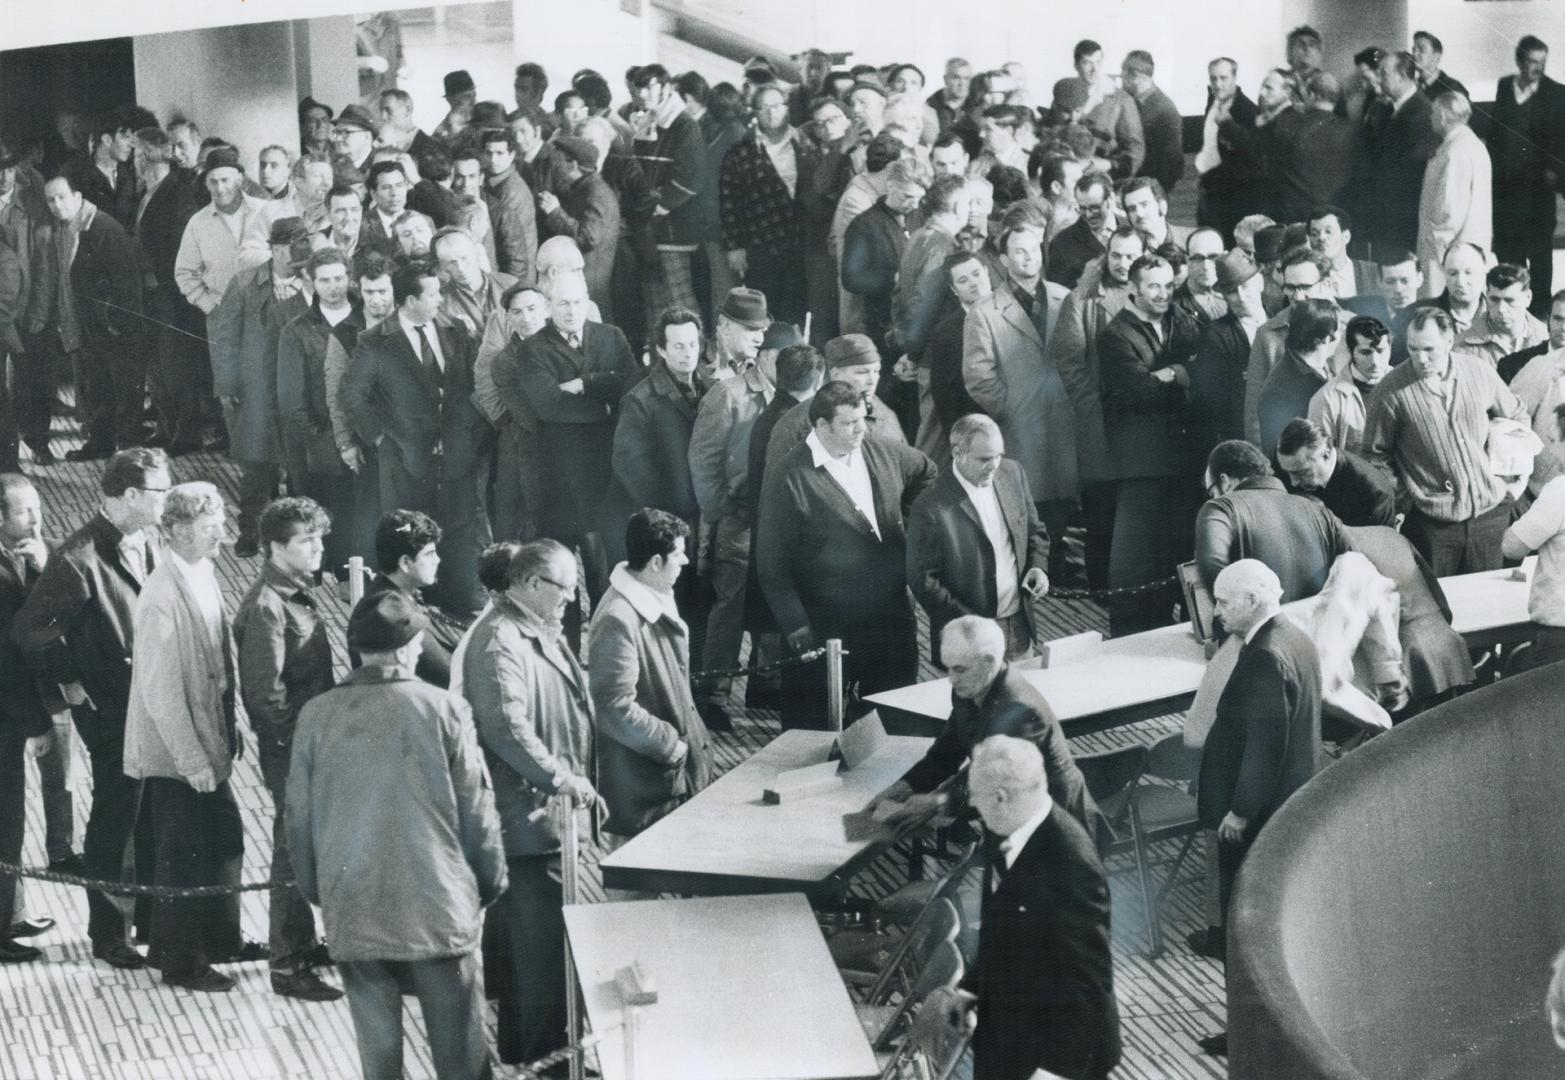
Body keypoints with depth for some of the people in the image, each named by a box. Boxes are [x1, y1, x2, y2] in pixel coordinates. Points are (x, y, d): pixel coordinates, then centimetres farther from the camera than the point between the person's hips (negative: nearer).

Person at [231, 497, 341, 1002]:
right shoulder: (266, 608, -18)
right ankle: (288, 966, 7)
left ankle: (303, 944, 31)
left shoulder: (298, 597, 11)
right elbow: (265, 693, -23)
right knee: (294, 854, -2)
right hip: (289, 750, -9)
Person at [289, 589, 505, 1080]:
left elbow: (299, 814, 6)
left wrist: (314, 887, 19)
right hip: (438, 904, -2)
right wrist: (491, 879, 10)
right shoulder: (444, 709, -9)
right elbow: (476, 807, -4)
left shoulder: (316, 716, -2)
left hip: (352, 907, 2)